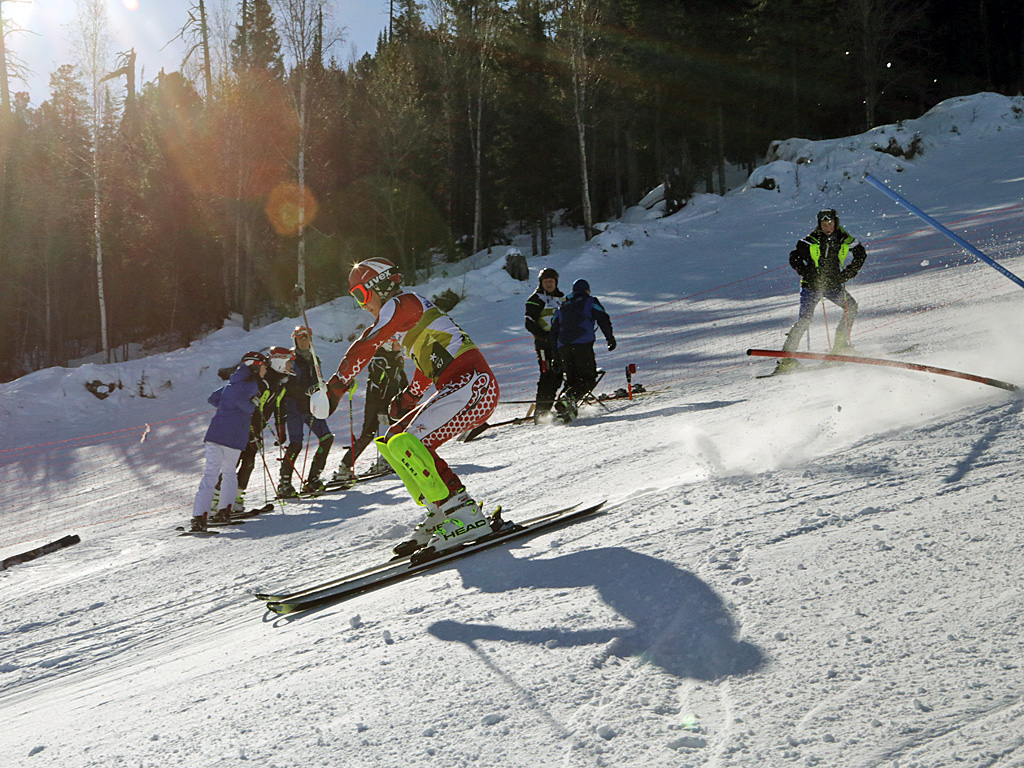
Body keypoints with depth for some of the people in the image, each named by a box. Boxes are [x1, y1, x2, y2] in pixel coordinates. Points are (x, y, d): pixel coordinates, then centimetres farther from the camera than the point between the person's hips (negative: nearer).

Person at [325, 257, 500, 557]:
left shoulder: (400, 304, -4)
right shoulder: (412, 309, 24)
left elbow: (364, 347, -7)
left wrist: (335, 387, 2)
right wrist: (409, 396, 37)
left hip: (473, 384, -10)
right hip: (459, 387, 10)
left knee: (407, 444, -21)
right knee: (392, 442, 9)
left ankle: (466, 518, -19)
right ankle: (441, 513, 3)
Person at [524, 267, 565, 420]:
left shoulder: (562, 298, 20)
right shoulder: (536, 299, 0)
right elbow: (529, 324, -9)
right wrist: (544, 336, -22)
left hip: (560, 343, 7)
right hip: (544, 344, -7)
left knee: (557, 374, 4)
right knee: (548, 375, -14)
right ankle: (541, 411, -12)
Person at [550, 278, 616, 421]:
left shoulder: (562, 307, 27)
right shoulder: (590, 301, 16)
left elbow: (554, 331, 23)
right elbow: (603, 319, 5)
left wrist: (556, 355, 24)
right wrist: (610, 338, 11)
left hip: (563, 346, 5)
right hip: (582, 344, -5)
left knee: (572, 379, 14)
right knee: (588, 378, -3)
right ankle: (568, 398, -28)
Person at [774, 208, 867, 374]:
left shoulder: (845, 240, -4)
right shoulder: (810, 241, -10)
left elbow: (861, 255, 9)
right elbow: (794, 258, -4)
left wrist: (847, 273, -4)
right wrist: (807, 273, -19)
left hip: (834, 285, 4)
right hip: (811, 285, -4)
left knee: (851, 306, -11)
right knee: (804, 318, -16)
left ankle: (840, 344, 3)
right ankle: (787, 355, -16)